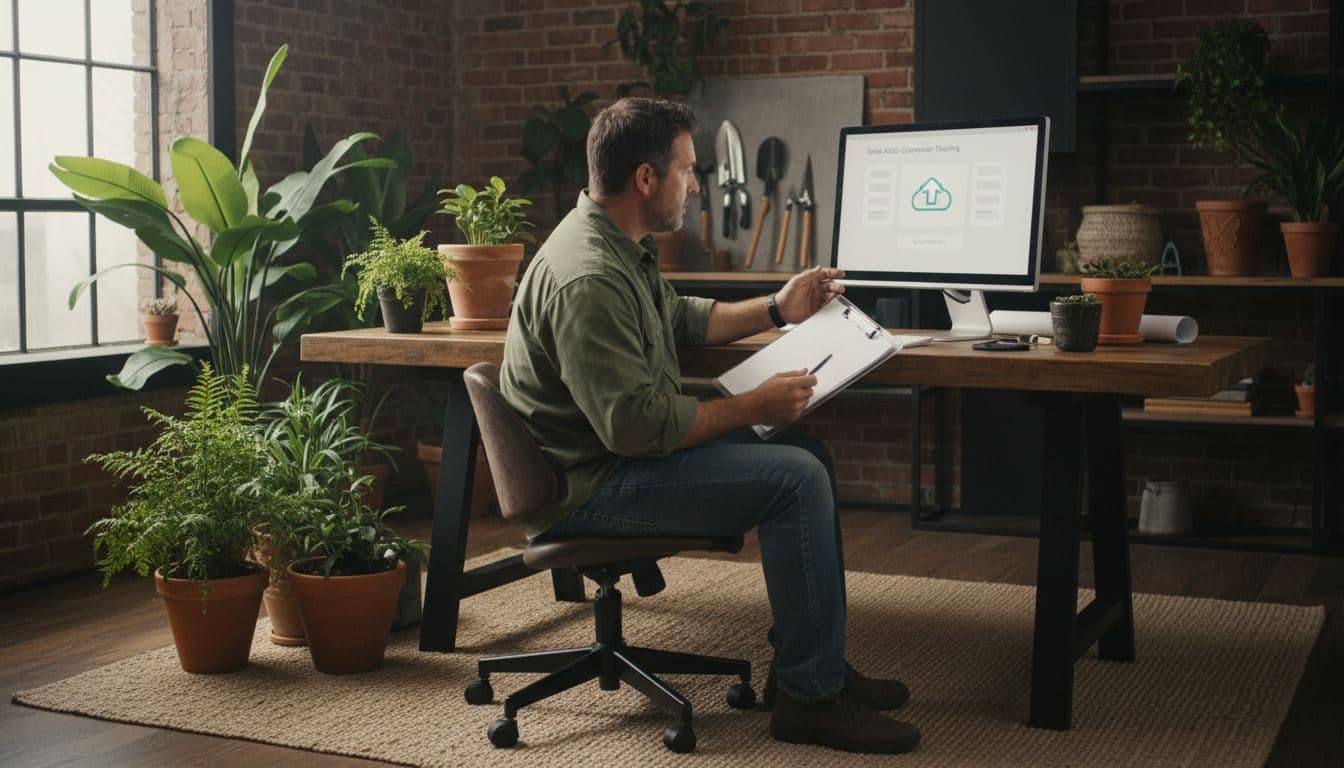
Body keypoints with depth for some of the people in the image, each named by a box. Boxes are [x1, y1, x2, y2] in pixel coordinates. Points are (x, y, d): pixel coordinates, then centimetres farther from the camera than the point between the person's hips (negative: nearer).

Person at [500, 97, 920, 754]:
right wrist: (753, 407, -18)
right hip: (590, 489, -11)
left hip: (626, 448, 11)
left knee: (808, 454, 11)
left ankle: (808, 662, 15)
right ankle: (807, 698, -9)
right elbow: (638, 426, -28)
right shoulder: (586, 278, -26)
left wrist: (777, 309, 19)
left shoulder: (620, 247, 9)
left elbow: (682, 318, 27)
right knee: (795, 478, -19)